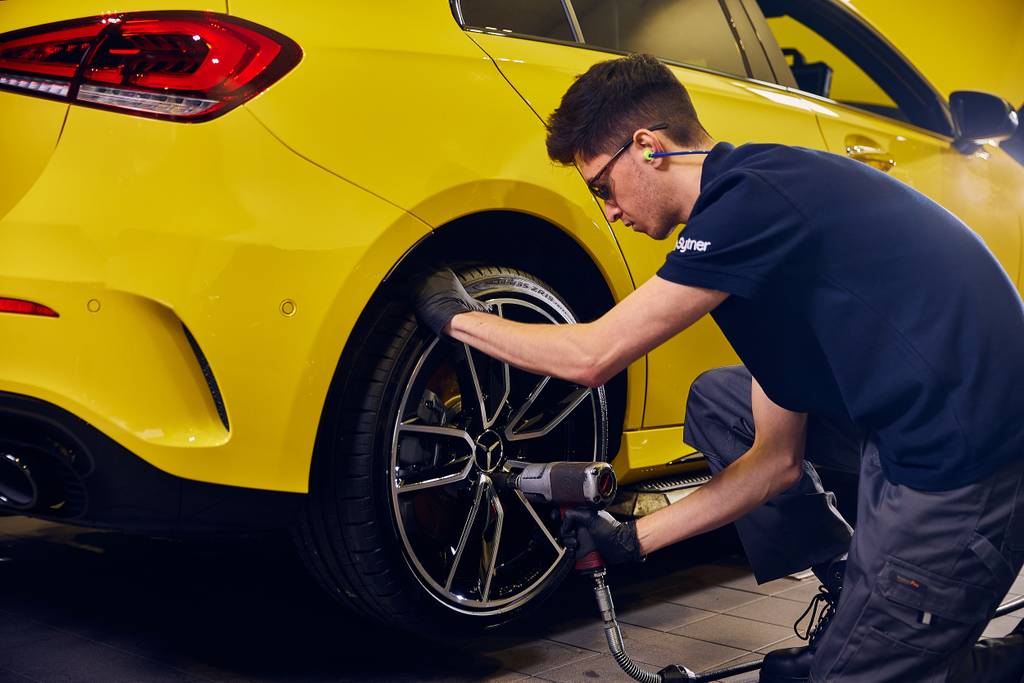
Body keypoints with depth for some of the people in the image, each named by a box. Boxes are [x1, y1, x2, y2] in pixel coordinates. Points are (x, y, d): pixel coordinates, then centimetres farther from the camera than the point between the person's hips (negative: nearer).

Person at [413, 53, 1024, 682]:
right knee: (718, 400, 17)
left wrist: (456, 316, 1)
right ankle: (857, 605, 20)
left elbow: (592, 356, -15)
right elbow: (778, 459, 14)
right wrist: (634, 538, 17)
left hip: (967, 463, -9)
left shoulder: (750, 198, -16)